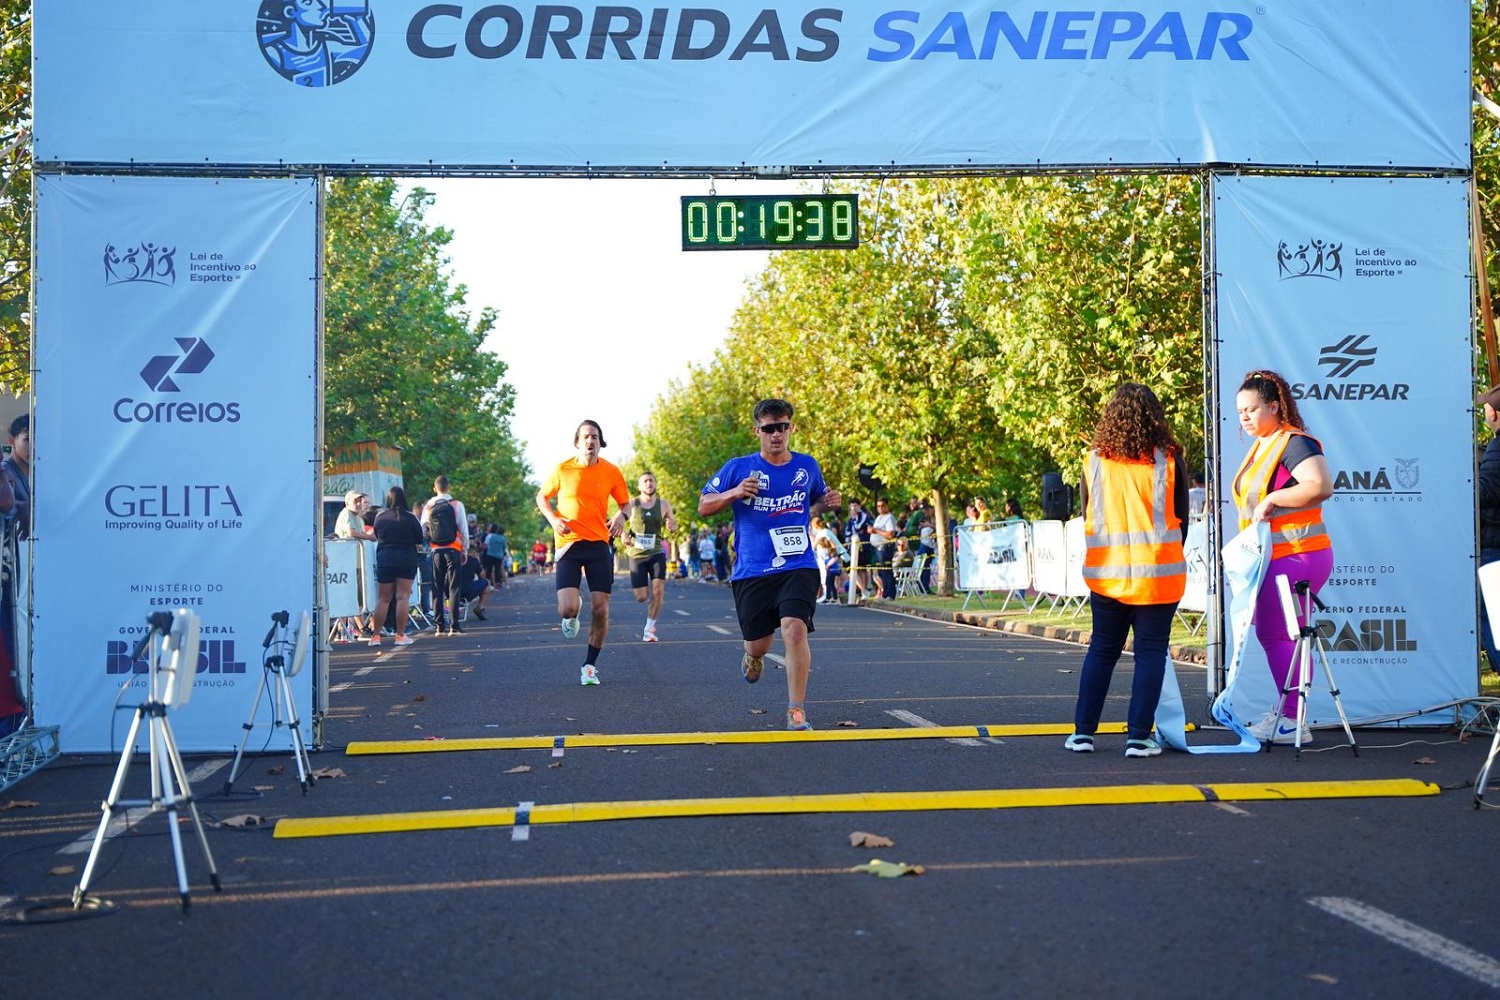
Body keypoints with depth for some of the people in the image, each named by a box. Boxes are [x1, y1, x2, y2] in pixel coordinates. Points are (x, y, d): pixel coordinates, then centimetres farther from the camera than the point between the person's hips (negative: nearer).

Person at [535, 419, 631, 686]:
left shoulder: (611, 472, 1)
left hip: (599, 544, 2)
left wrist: (620, 516, -8)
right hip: (569, 543, -1)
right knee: (567, 609, -16)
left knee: (600, 610, -2)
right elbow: (542, 497, 12)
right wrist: (553, 519, -7)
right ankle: (572, 617, 24)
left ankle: (590, 665, 17)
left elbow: (625, 502, 15)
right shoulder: (563, 470, -2)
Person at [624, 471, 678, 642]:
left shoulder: (663, 504, 4)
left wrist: (671, 525, -9)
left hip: (657, 553, 1)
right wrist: (623, 535, -20)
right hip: (637, 555, -1)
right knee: (641, 597, -1)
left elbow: (674, 524, 16)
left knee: (657, 590, -15)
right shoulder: (631, 504, -2)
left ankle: (649, 629, -2)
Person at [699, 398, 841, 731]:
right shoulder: (739, 467, 0)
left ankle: (796, 710, -13)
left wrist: (828, 503, 2)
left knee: (794, 628, -22)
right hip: (752, 571, 0)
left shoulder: (807, 466, 7)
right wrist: (734, 493, -13)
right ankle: (752, 656, 49)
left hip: (799, 566, 0)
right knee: (759, 644, 8)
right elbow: (703, 507, 5)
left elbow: (816, 502, 26)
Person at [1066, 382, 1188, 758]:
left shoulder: (1094, 461, 0)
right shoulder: (1168, 460, -5)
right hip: (1156, 572, -2)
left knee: (1101, 649, 14)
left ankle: (1083, 731, 14)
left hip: (1105, 572, 3)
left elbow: (1087, 515, 9)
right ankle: (1138, 736, 2)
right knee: (1150, 652, 5)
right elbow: (1182, 517, 2)